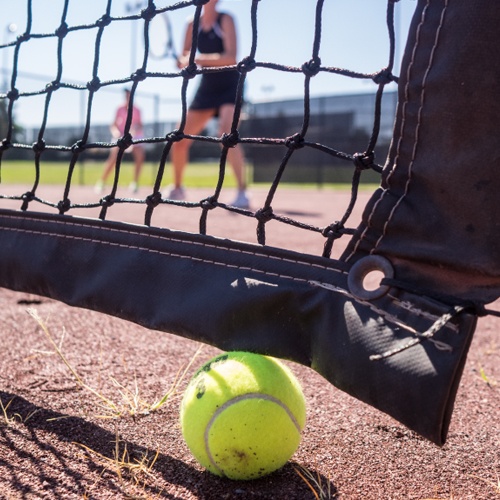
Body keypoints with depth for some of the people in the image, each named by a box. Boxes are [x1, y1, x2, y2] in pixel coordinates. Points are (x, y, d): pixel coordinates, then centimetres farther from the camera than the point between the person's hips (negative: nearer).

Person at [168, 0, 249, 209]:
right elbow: (183, 62, 7)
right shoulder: (193, 24, 5)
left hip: (230, 87, -5)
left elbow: (231, 57, -22)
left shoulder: (225, 20, -9)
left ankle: (242, 193, -30)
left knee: (226, 133, -30)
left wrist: (198, 59, -31)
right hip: (207, 88, 6)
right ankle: (177, 188, 25)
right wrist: (183, 60, -17)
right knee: (179, 141, 4)